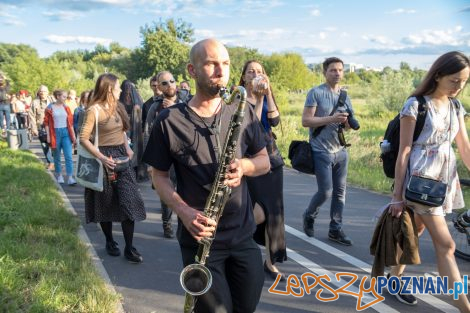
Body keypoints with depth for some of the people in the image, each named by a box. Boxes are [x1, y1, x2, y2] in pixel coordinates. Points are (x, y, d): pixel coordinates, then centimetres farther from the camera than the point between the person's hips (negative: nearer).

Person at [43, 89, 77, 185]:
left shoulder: (66, 107, 7)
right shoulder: (50, 108, -1)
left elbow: (71, 122, 10)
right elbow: (46, 122, 0)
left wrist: (73, 135, 9)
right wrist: (48, 136, -6)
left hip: (66, 132, 2)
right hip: (55, 133, -2)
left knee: (68, 156, -7)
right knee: (57, 157, 9)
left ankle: (70, 178, -7)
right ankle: (59, 176, 23)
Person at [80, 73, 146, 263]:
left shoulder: (117, 107, 9)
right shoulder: (94, 110, -12)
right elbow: (83, 139, -14)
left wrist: (127, 148, 4)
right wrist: (102, 158, -21)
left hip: (121, 157, 6)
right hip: (105, 159, -5)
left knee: (129, 201, -4)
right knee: (106, 203, 8)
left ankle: (129, 248, 3)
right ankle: (110, 241, 28)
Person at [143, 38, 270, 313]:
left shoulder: (243, 112, 1)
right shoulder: (170, 121, -9)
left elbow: (265, 161, 7)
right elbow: (159, 175, -1)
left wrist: (243, 165, -16)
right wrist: (183, 211, -18)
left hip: (243, 235, 4)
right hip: (200, 237, -4)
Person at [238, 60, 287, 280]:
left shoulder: (267, 97, 11)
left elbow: (275, 121, -7)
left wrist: (268, 93, -11)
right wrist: (259, 98, -17)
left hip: (272, 156, 6)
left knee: (274, 211, 5)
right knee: (260, 212, -12)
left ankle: (270, 261, 16)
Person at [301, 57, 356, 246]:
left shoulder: (344, 95, 13)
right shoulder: (316, 93, -5)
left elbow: (351, 123, 16)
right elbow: (305, 121, -13)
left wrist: (347, 121, -8)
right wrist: (331, 119, -21)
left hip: (341, 151, 6)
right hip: (321, 151, -6)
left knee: (340, 192, 7)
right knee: (326, 192, -6)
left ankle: (335, 230, 18)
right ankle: (309, 216, 22)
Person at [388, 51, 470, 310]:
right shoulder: (415, 105, -12)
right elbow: (404, 151, -12)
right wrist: (397, 195, -12)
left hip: (446, 178, 7)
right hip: (421, 180, -6)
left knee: (414, 232, 16)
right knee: (445, 244, -7)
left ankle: (395, 278, 33)